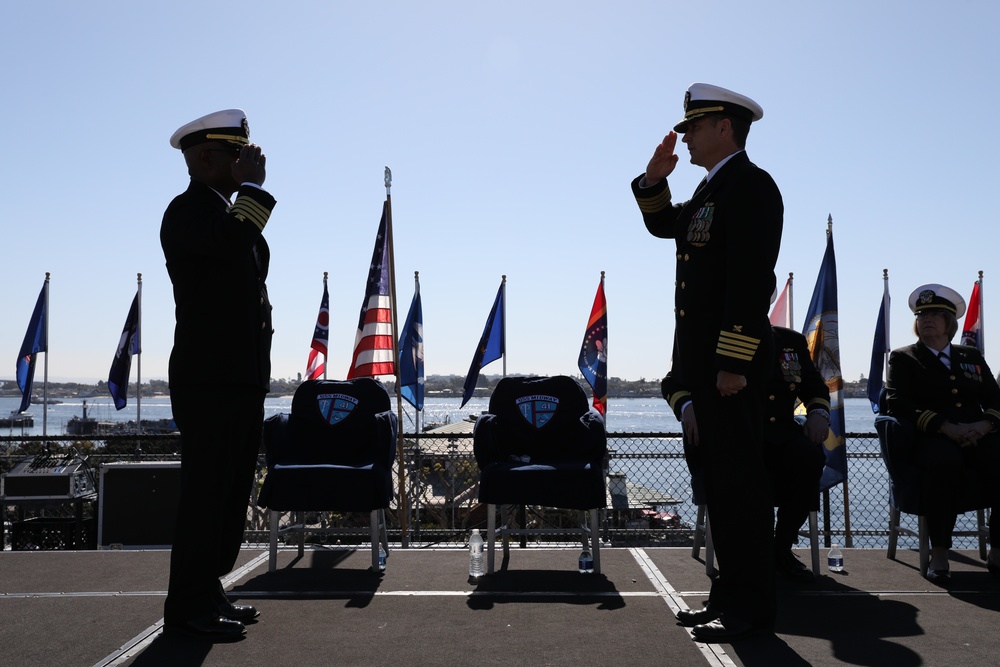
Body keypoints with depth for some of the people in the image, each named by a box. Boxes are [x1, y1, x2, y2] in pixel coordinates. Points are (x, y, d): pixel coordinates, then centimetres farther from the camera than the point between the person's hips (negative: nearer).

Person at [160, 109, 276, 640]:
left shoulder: (228, 209, 22)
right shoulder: (188, 209, -8)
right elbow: (231, 244, -30)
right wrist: (252, 186, -15)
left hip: (242, 379, 10)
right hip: (208, 380, -9)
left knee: (230, 493, 13)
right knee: (205, 492, -5)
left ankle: (207, 591, 24)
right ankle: (188, 607, 5)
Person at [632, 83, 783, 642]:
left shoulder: (751, 185, -10)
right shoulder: (712, 188, 19)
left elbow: (751, 280, -19)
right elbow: (664, 225, 31)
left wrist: (733, 363, -23)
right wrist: (654, 180, 12)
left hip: (732, 362, -10)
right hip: (706, 361, 10)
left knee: (739, 481, -4)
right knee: (721, 480, 13)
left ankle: (752, 608, 5)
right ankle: (731, 595, 22)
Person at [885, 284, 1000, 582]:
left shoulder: (972, 356, 26)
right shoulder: (903, 358, 14)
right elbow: (899, 405, -2)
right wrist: (947, 428, -16)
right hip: (932, 439, -3)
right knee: (946, 462, -38)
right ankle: (938, 554, -27)